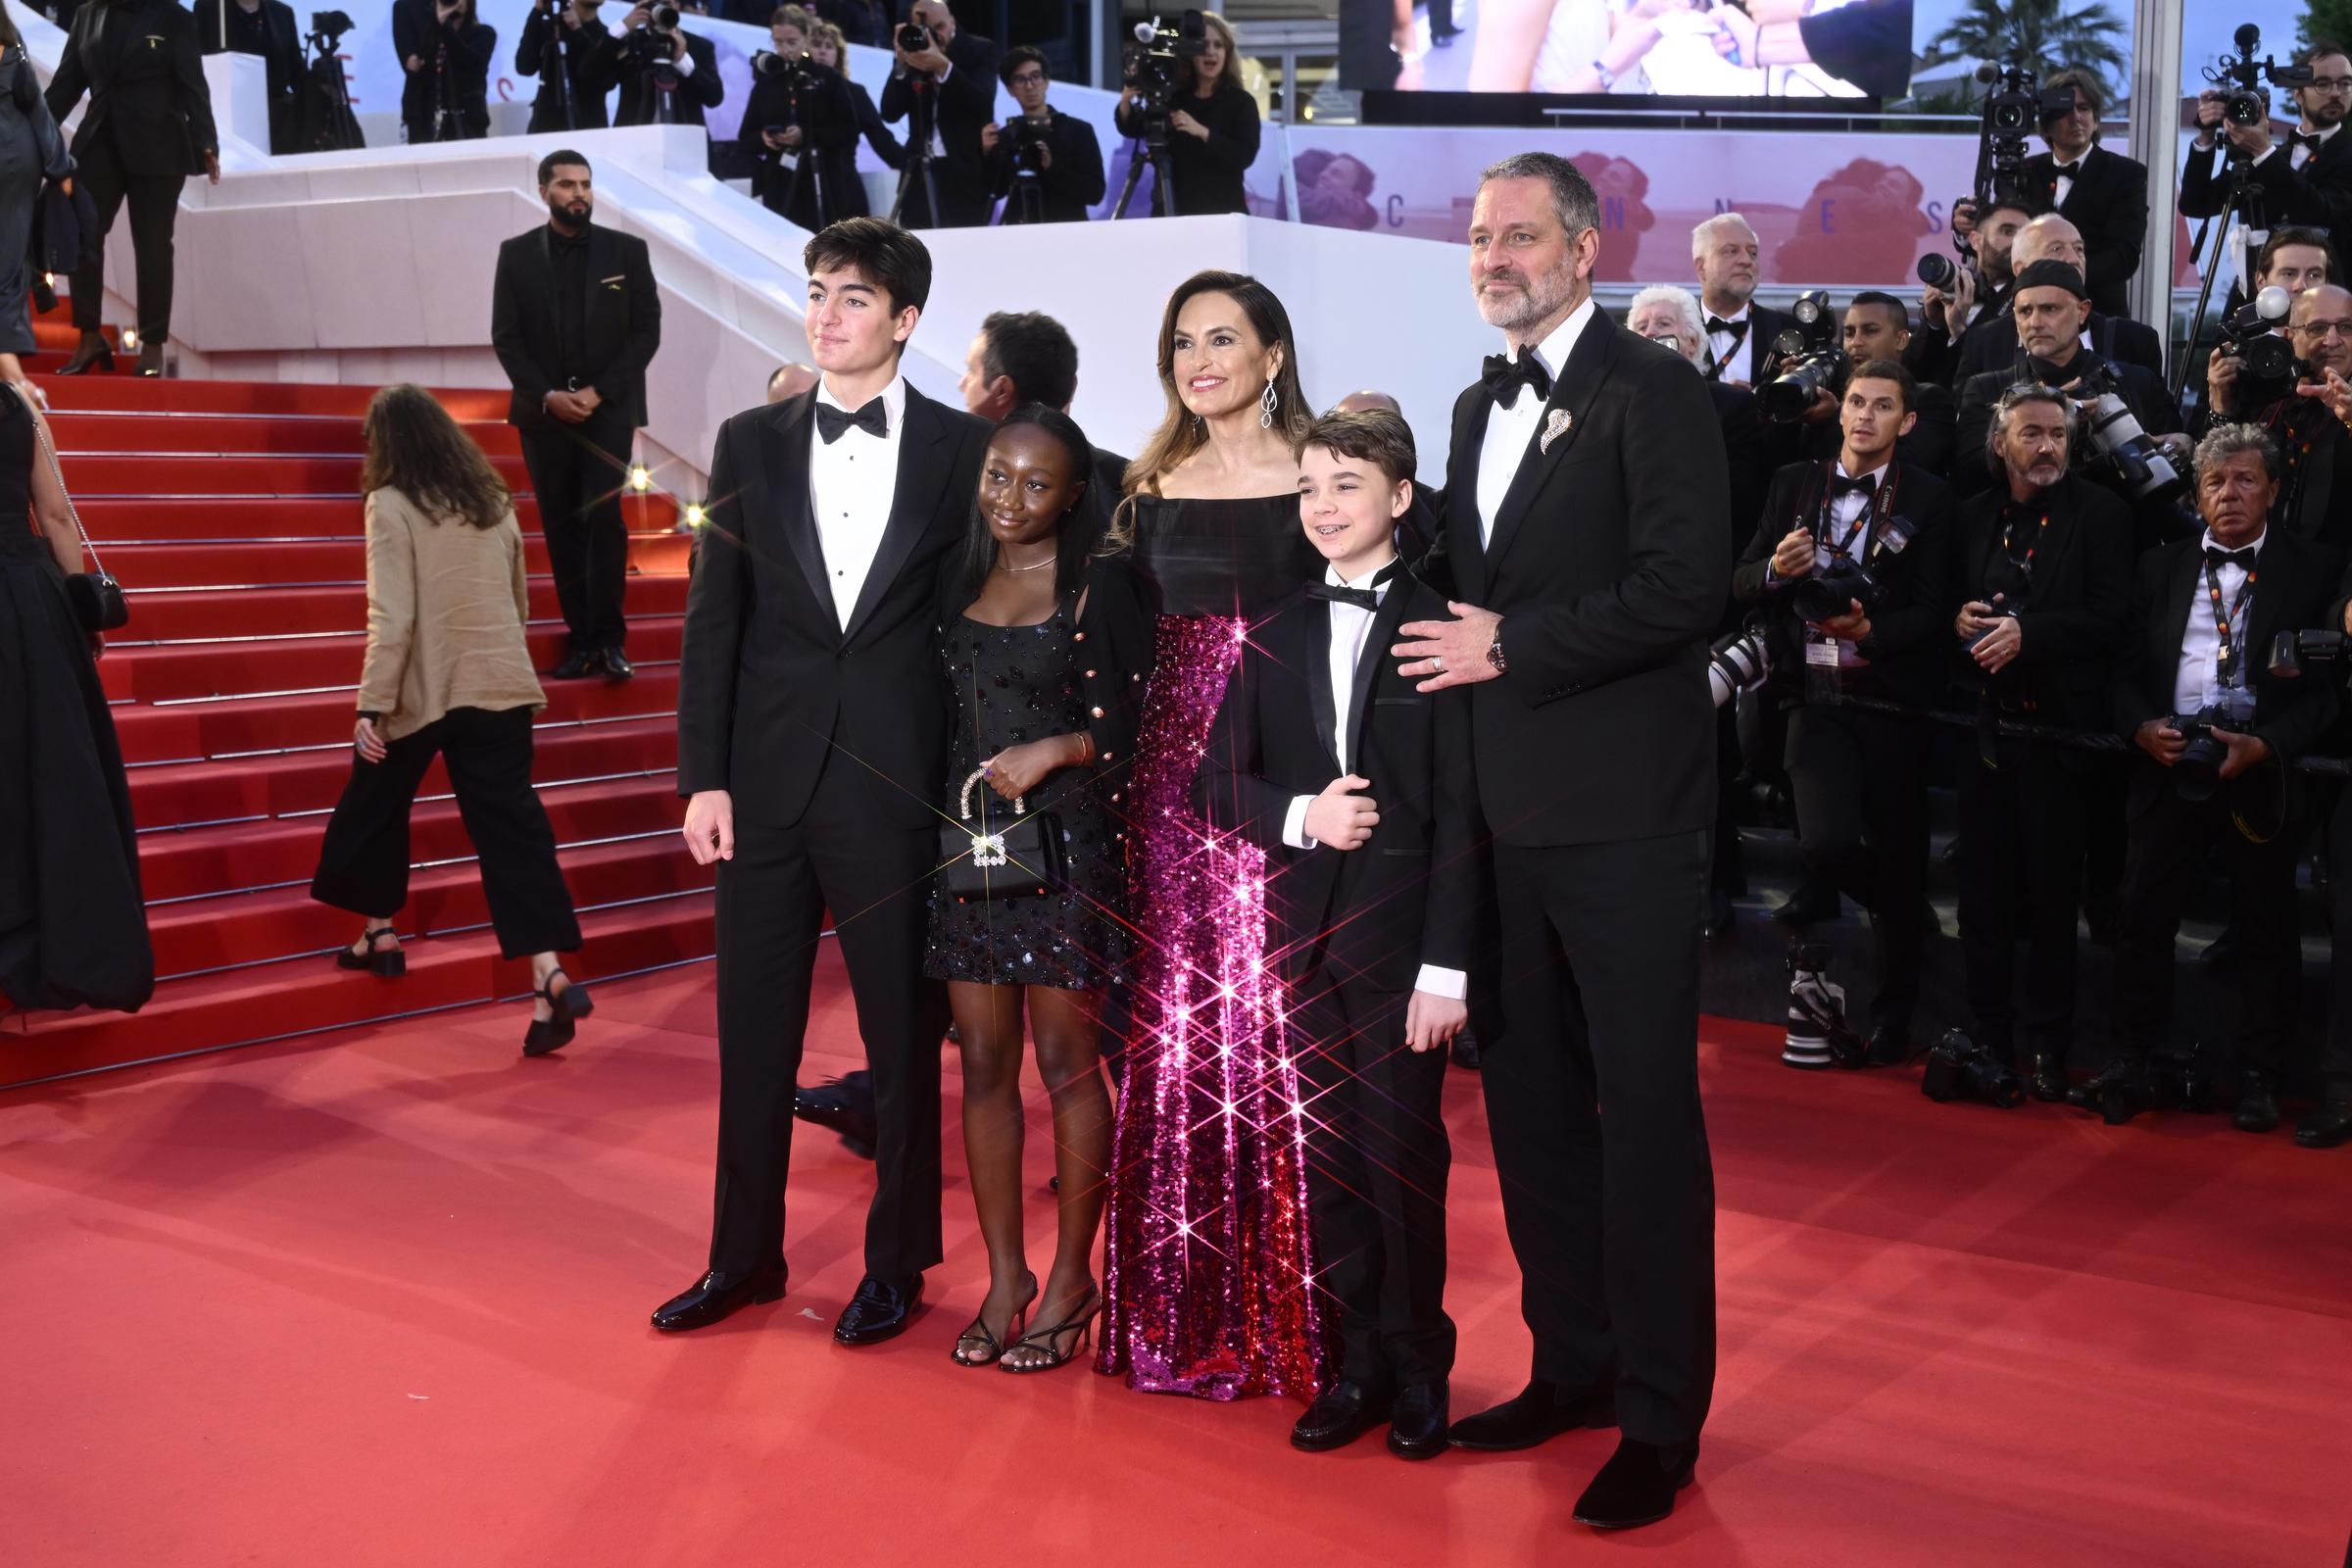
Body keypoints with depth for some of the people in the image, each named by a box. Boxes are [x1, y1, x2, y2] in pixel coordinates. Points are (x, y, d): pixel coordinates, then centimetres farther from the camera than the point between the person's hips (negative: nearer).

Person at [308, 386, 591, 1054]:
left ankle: (380, 934, 33)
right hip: (502, 686, 4)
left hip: (426, 689, -4)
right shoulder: (494, 500, 11)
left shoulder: (391, 504, -6)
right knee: (512, 823, -2)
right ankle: (549, 974, -14)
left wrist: (372, 704, -12)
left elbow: (392, 617, -13)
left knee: (376, 806, 20)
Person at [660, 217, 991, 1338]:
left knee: (905, 1037, 8)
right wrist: (704, 775, -1)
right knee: (753, 1034, 12)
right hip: (768, 782, 3)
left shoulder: (961, 449, -1)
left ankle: (897, 1263, 24)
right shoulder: (751, 442, 6)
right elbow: (713, 618, 5)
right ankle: (744, 1256, 27)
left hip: (896, 786, -2)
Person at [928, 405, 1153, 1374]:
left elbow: (1146, 719, -7)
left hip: (1067, 846, -5)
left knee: (1067, 1062, 1)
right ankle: (1004, 1276, 19)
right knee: (984, 1064, 7)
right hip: (968, 840, 5)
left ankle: (1071, 1278, 15)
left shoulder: (1100, 585, -5)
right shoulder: (959, 580, 10)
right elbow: (942, 709, 16)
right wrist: (948, 802, 4)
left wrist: (1055, 750, -15)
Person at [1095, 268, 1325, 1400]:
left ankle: (1291, 1309, 12)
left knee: (1281, 1026, -2)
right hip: (1176, 771, 4)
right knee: (1176, 1019, 6)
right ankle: (1185, 1303, 19)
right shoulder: (1154, 487, 11)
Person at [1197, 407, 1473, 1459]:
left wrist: (1447, 965, -12)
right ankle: (1359, 1362, 22)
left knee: (1404, 1151, 1)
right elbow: (1218, 785, 10)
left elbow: (1460, 811, -7)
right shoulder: (1278, 638, 11)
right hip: (1306, 934, 4)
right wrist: (1301, 815, -10)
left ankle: (1418, 1368, 19)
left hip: (1403, 932, -4)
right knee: (1329, 1149, 8)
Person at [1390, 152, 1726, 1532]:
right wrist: (1461, 646, 5)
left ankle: (1661, 1418, 12)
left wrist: (1512, 646, -14)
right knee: (1531, 1101, 14)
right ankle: (1575, 1365, 30)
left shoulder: (1652, 393, -8)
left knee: (1645, 1110, -1)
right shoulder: (1482, 409, 17)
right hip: (1509, 811, 8)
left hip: (1624, 814, -8)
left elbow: (1685, 587, -18)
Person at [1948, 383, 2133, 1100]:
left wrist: (2026, 632, -20)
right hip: (1984, 721, 4)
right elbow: (1947, 600, 15)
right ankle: (1988, 1035, 17)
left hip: (2058, 728, -3)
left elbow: (2110, 616, -10)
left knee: (2053, 892, 3)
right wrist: (1959, 620, -8)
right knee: (1984, 888, 7)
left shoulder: (2100, 514, -2)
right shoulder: (1974, 516, 11)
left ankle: (2047, 1043, 14)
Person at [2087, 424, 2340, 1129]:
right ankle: (2126, 1069, 10)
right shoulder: (2161, 568, 12)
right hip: (2169, 761, 2)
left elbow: (2325, 683, -2)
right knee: (2144, 915, 2)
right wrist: (2141, 725, -9)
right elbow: (2128, 666, 10)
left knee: (2265, 927, 6)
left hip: (2262, 769, -2)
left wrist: (2266, 745, -15)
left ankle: (2258, 1078, 16)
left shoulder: (2310, 573, 3)